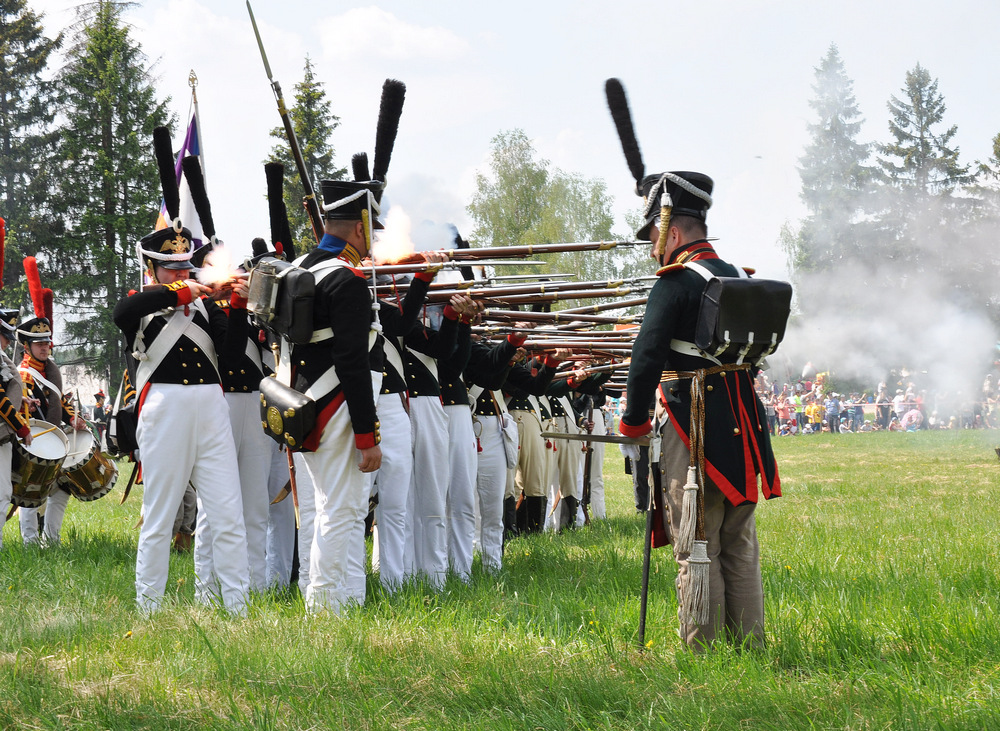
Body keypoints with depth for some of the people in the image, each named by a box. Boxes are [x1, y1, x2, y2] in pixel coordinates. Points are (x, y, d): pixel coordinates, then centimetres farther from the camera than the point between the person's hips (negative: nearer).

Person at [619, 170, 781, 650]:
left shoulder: (676, 282, -11)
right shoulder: (735, 277, 12)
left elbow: (647, 357, -17)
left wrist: (633, 424, -6)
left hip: (693, 428, -7)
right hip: (741, 427, 7)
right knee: (739, 545, 13)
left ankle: (702, 650, -1)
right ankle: (748, 645, 16)